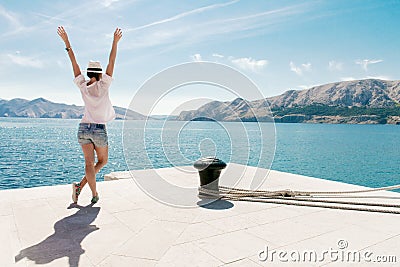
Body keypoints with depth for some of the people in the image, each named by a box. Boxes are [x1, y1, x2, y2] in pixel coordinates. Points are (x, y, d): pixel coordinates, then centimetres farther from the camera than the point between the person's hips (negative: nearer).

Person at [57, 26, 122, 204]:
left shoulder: (82, 86, 2)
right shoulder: (103, 86, -7)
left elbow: (74, 63, 5)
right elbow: (111, 63, -9)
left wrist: (66, 42, 10)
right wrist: (115, 42, -8)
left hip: (83, 128, 4)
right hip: (99, 129, -3)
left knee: (89, 163, 4)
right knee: (102, 161, 13)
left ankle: (94, 194, 0)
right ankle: (81, 185, -3)